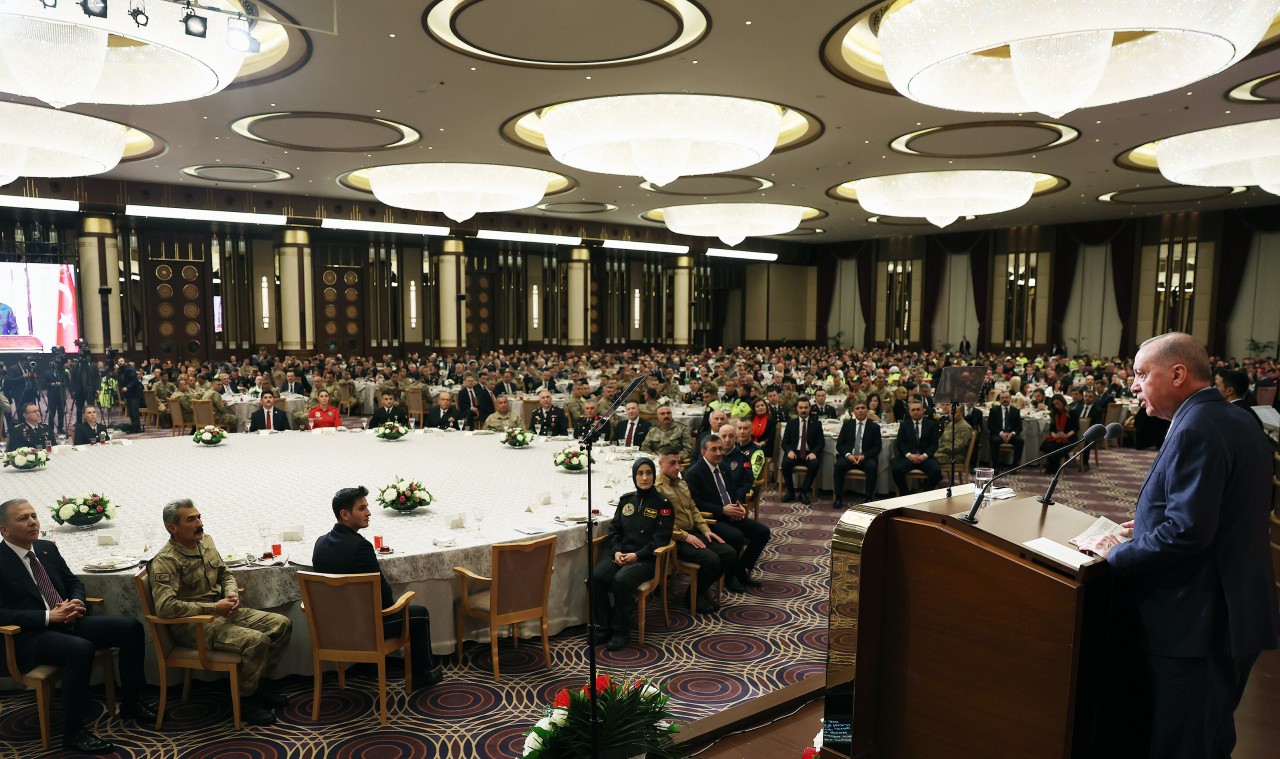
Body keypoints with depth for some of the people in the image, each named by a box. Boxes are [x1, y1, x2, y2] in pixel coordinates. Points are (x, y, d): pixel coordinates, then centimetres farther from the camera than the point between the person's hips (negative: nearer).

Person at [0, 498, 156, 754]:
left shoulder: (47, 548, 11)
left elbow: (74, 583, 20)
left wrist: (76, 602, -3)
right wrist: (48, 616, -22)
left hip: (67, 622, 7)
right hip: (29, 637, -7)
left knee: (131, 627, -8)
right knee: (82, 648, -35)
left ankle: (131, 704, 6)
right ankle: (73, 732, -20)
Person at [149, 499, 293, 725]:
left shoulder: (206, 541, 8)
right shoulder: (165, 561, -17)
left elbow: (225, 574, 19)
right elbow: (165, 606, -28)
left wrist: (231, 593, -4)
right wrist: (213, 608, -25)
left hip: (221, 612, 9)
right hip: (193, 624, -8)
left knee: (282, 624, -1)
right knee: (257, 641, -28)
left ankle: (256, 680, 14)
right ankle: (244, 700, -6)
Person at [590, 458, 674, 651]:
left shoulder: (662, 503, -1)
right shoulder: (626, 499, 14)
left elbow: (661, 538, -7)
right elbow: (614, 528, 13)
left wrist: (637, 555, -16)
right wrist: (616, 551, -7)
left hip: (646, 558, -5)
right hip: (621, 554, 5)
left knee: (621, 580, -34)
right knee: (596, 577, -25)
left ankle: (621, 631, -15)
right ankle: (604, 626, -9)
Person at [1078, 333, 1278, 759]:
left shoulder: (1196, 429, -21)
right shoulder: (1237, 421, 11)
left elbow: (1187, 532, -27)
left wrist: (1117, 553, -14)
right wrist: (1152, 525, 14)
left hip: (1197, 623, -10)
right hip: (1234, 614, 10)